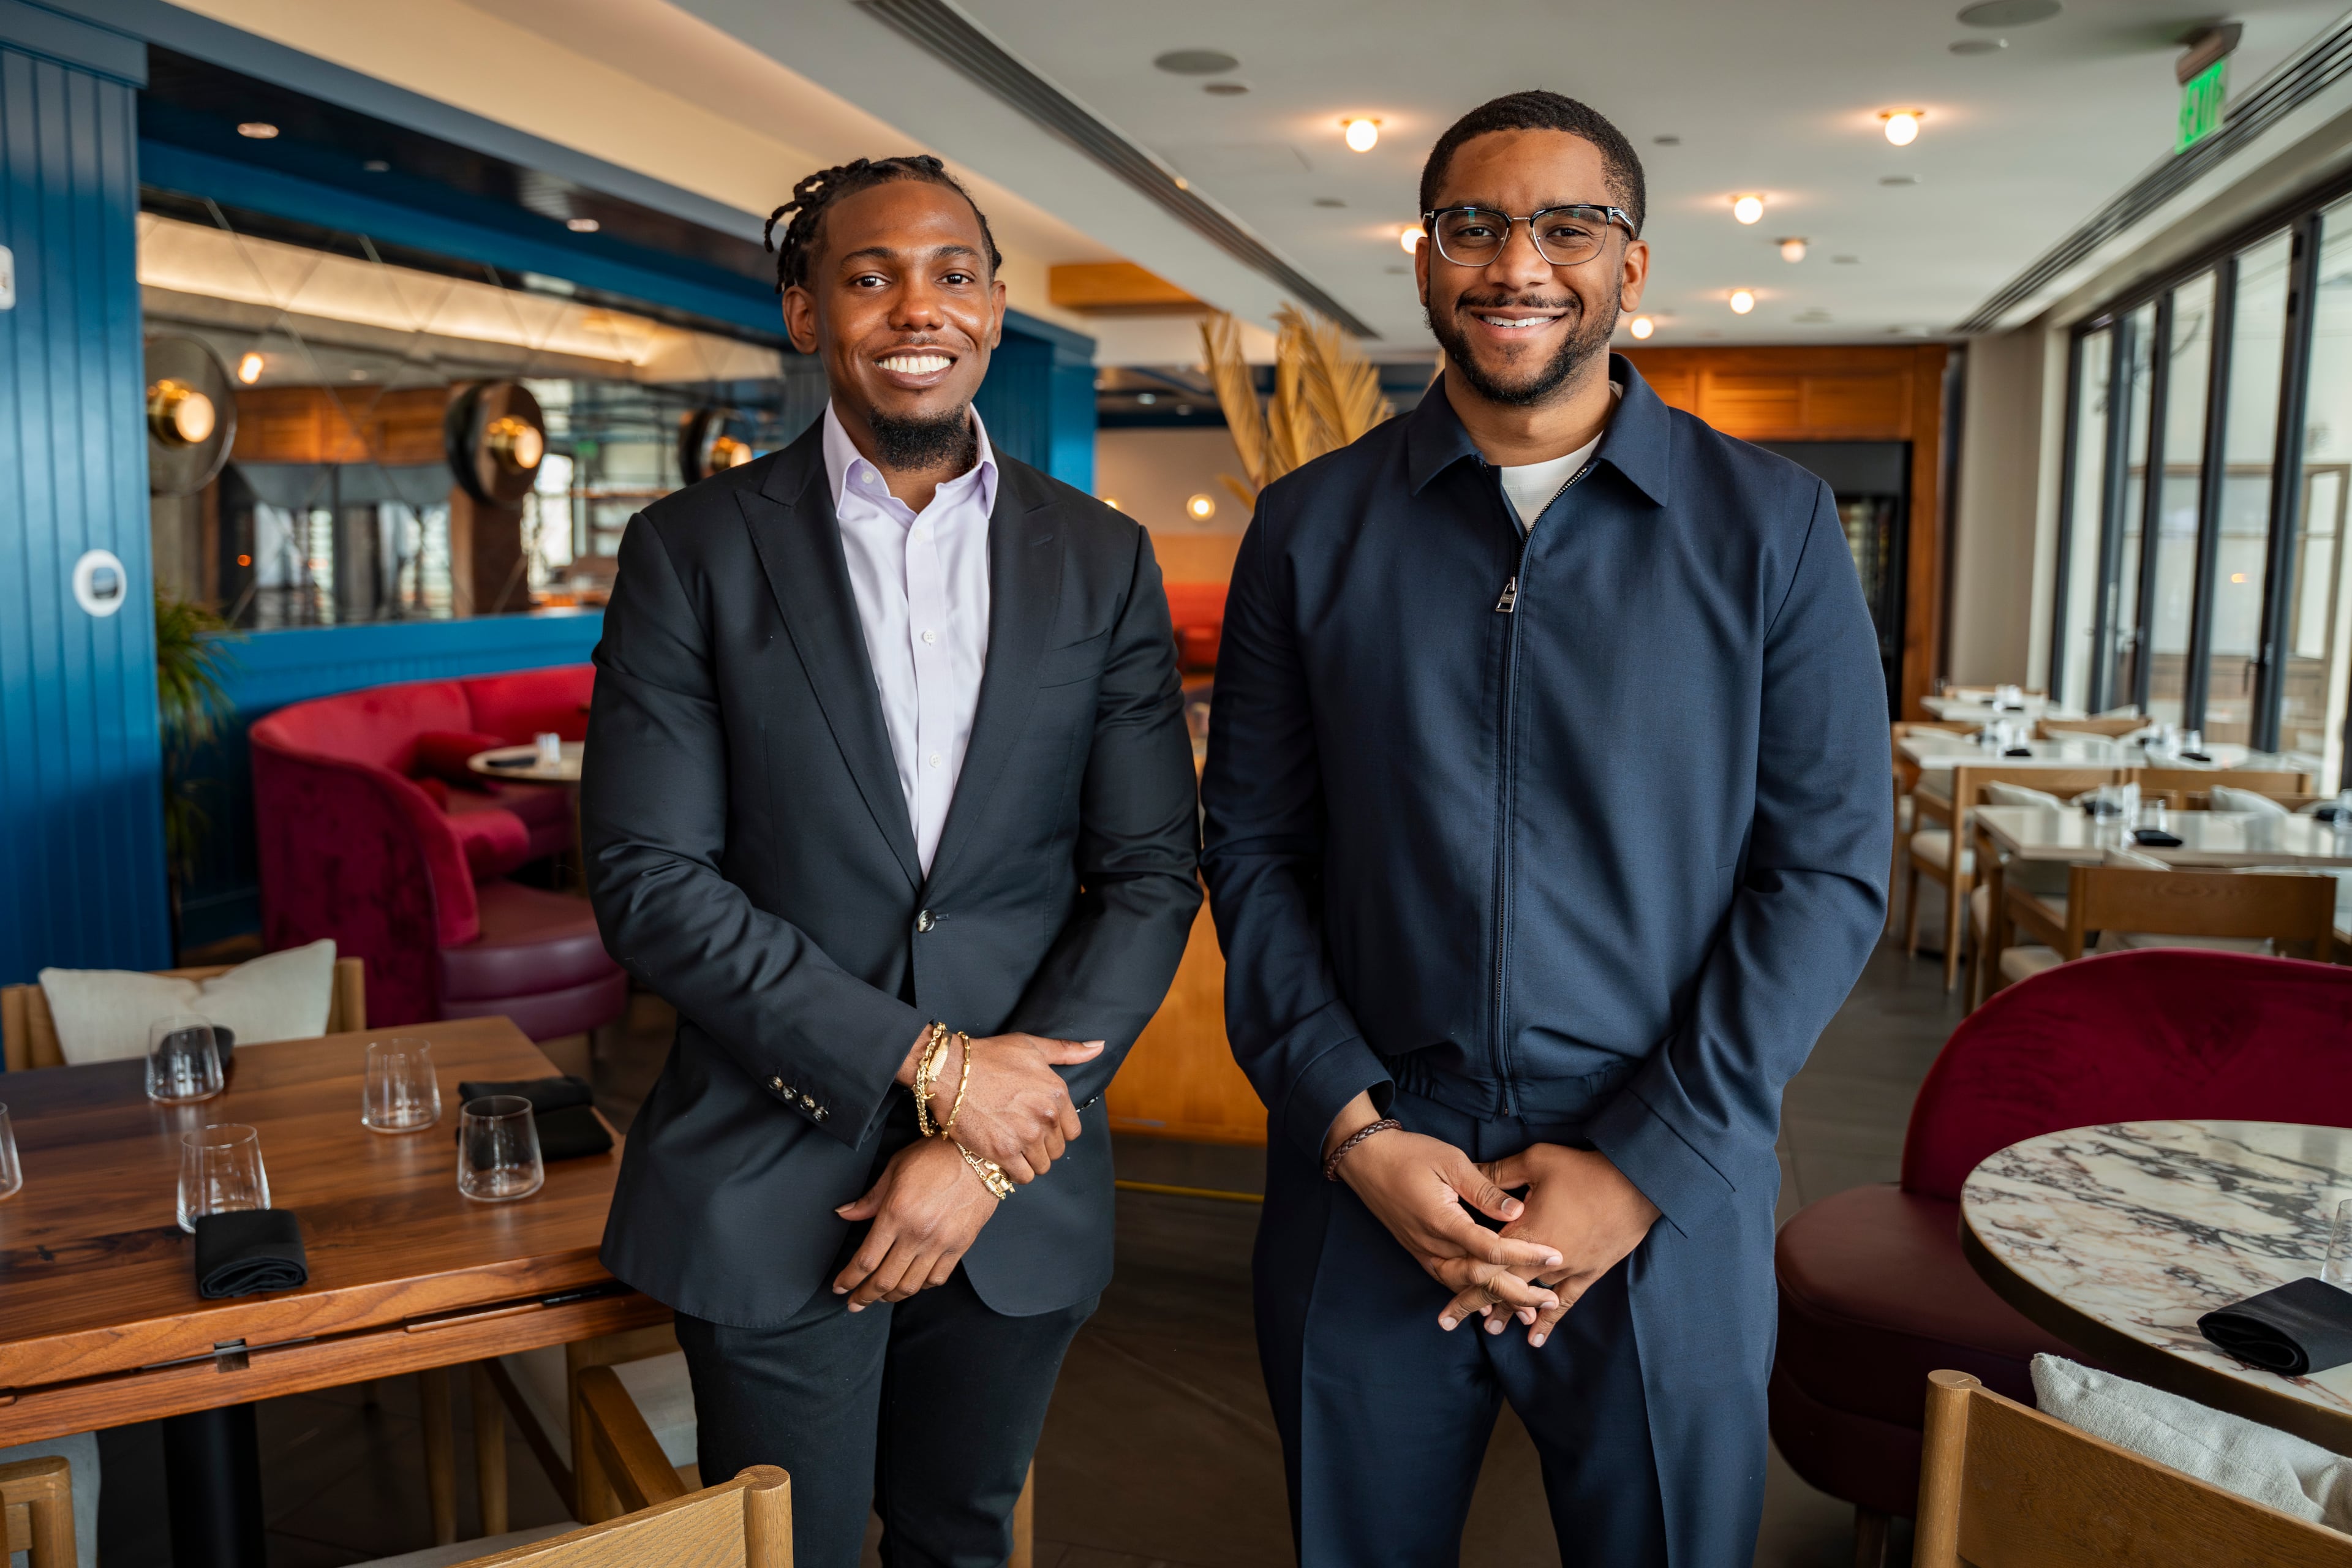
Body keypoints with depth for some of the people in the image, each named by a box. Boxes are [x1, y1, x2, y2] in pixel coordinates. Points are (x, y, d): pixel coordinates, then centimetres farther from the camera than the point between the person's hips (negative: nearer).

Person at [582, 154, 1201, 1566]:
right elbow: (649, 878, -10)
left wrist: (982, 1151, -10)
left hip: (1020, 1198, 2)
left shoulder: (1104, 563, 1)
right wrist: (926, 1064, -16)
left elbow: (1153, 876, -2)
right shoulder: (693, 551, -4)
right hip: (769, 1197, -2)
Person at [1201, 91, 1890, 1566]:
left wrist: (1649, 1165, -10)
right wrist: (1357, 1129, -8)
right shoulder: (1312, 527, 3)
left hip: (1668, 1198, 0)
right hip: (1363, 1189, 1)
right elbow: (1253, 847, 2)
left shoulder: (1772, 524, -1)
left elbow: (1829, 868, -3)